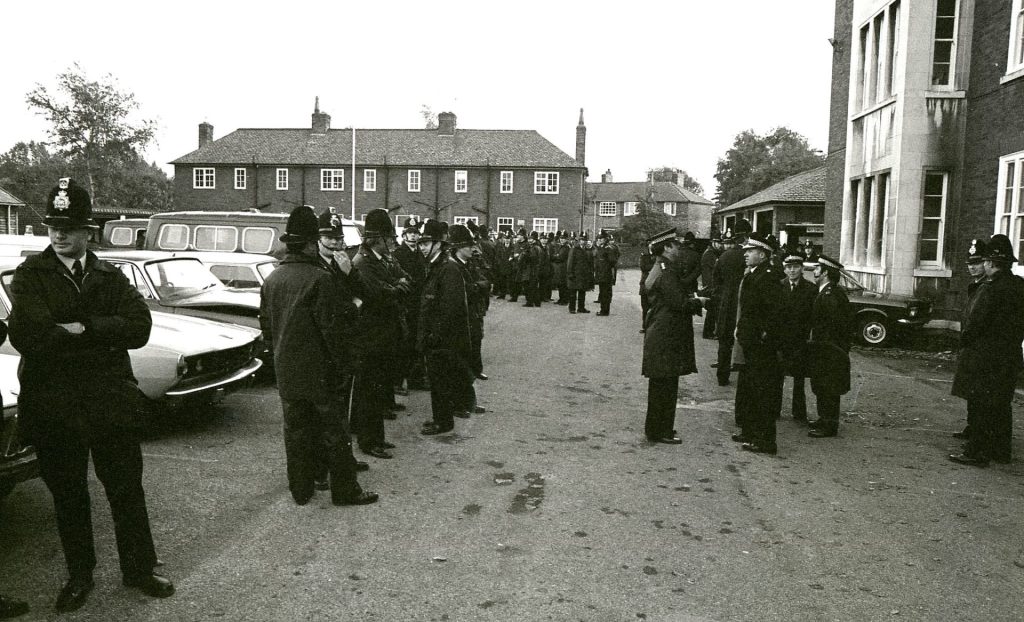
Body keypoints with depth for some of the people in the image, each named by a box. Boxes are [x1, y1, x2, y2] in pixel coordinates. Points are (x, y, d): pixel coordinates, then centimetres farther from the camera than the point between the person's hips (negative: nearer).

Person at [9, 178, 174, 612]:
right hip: (52, 405, -1)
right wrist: (102, 340, -15)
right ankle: (79, 576, 32)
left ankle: (138, 569, 26)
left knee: (127, 490, 9)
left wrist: (83, 328, -18)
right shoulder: (29, 276, -2)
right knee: (67, 495, 14)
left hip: (111, 401, 1)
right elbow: (27, 335, -19)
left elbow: (140, 327, -10)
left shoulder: (111, 278, 5)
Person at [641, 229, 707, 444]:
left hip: (658, 336, 11)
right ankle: (659, 432, 7)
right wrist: (699, 301, -5)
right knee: (665, 387, -2)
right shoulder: (667, 273, -18)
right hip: (666, 339, -11)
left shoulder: (659, 270, 15)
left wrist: (691, 297, 7)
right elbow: (680, 304, -22)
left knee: (661, 386, 17)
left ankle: (656, 428, 27)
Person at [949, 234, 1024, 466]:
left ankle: (977, 452, 2)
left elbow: (977, 322, -19)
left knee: (980, 406, -2)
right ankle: (1001, 450, 25)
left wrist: (964, 340, -4)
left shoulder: (991, 289, -19)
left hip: (985, 356, -8)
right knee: (1001, 405, 16)